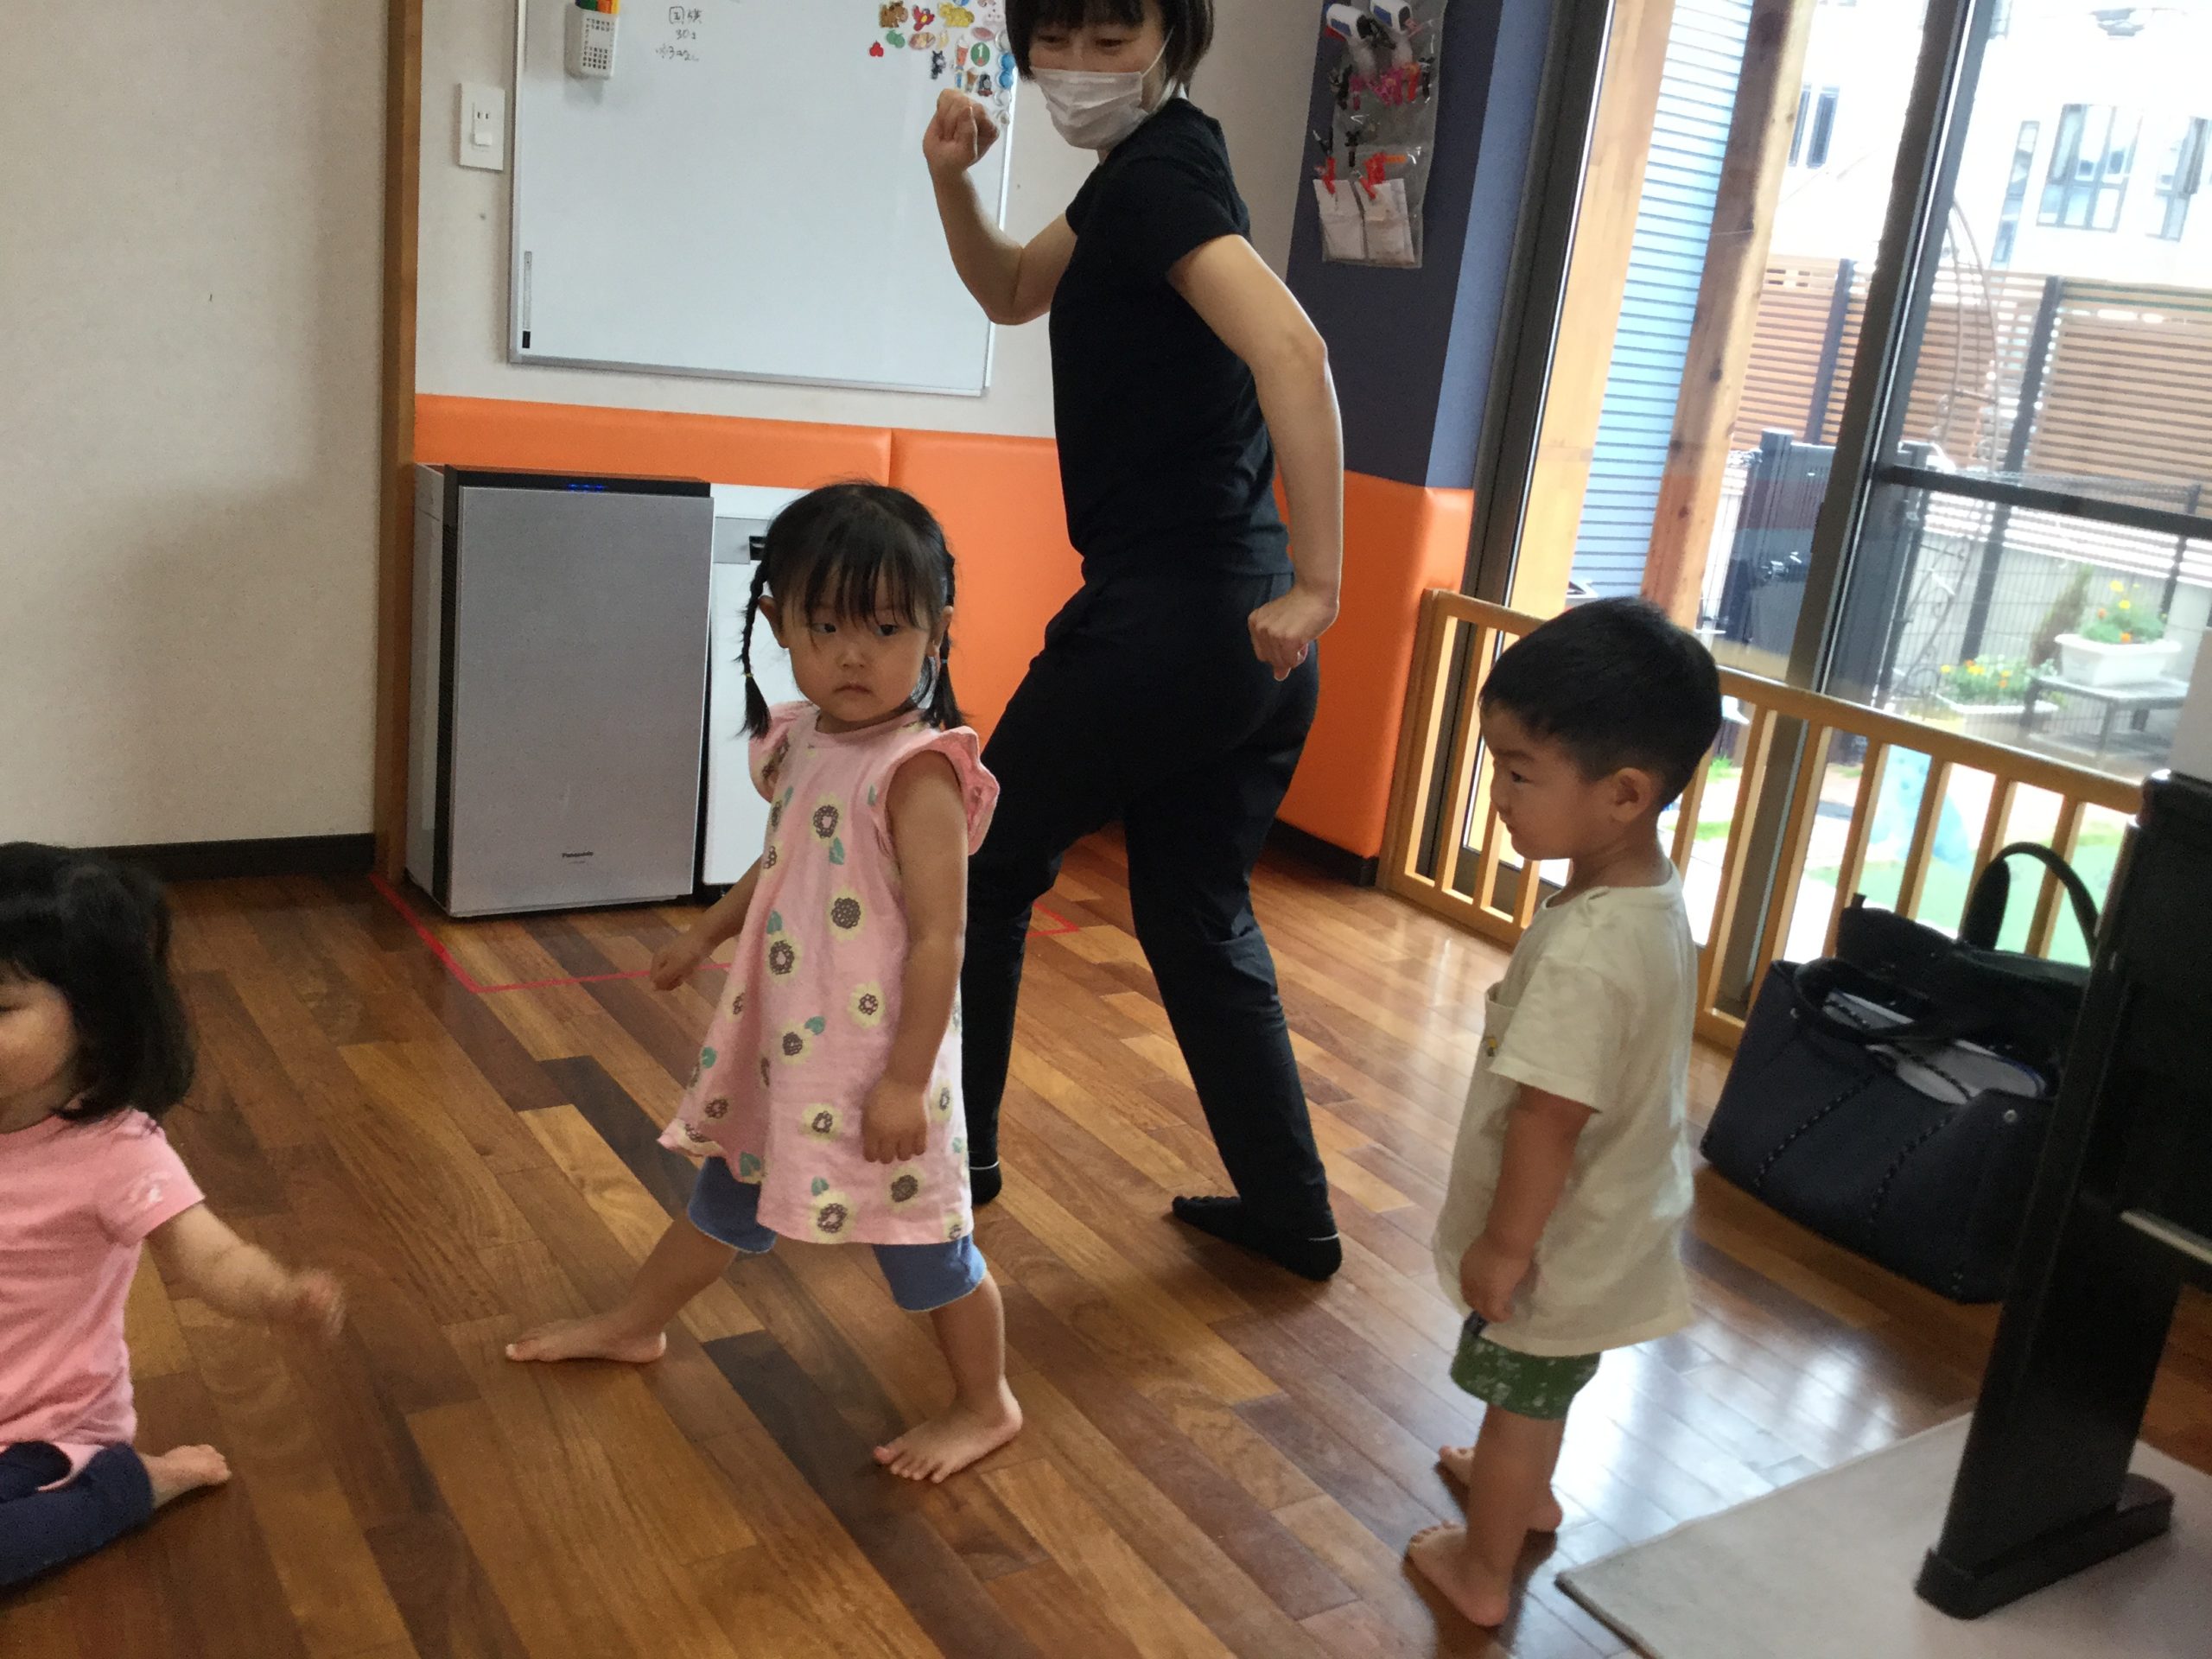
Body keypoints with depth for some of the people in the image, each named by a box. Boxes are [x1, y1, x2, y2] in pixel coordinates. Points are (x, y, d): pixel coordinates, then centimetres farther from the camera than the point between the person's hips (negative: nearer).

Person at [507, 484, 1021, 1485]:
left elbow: (939, 936, -23)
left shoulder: (917, 771, -24)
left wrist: (907, 1077, -22)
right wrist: (707, 934, 29)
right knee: (727, 1192, 27)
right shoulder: (801, 742, 0)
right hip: (779, 1043, 8)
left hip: (877, 1056, -8)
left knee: (922, 1237, 8)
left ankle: (986, 1408, 29)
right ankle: (633, 1327, 49)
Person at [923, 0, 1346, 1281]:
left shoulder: (1159, 173, -13)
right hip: (1244, 635, 9)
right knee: (1199, 920, 18)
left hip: (1166, 616, -9)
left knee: (985, 864, 12)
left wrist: (1319, 582, -27)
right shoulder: (1147, 164, 17)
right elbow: (1016, 292, 29)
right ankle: (1290, 1212, 24)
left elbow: (1289, 349, -29)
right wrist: (953, 181, 10)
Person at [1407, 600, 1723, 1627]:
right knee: (1541, 1387, 31)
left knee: (1519, 1396, 16)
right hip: (1606, 1218, 8)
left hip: (1560, 1237, -8)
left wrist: (1504, 1246, -17)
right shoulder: (1652, 897, -7)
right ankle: (1528, 1489, 57)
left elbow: (1550, 1120, -30)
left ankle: (1483, 1572, 38)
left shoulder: (1585, 953, -37)